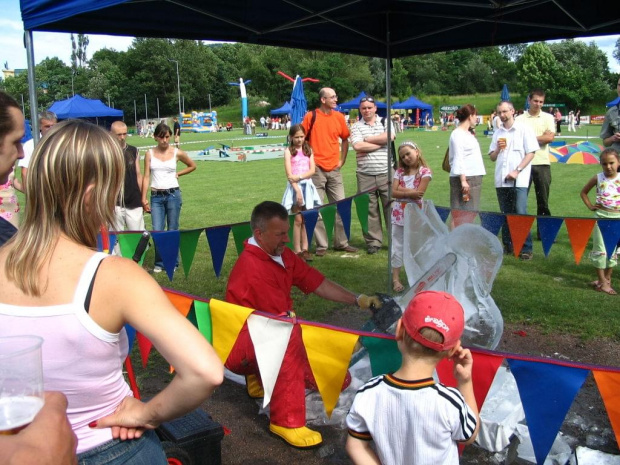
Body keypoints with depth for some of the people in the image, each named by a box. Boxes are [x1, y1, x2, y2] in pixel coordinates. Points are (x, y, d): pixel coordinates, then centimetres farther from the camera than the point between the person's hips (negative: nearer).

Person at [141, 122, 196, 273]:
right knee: (157, 231, -4)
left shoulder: (177, 153, 1)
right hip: (156, 196, 1)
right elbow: (146, 177, 1)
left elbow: (192, 166, 17)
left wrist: (178, 174, 5)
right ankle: (159, 263, 11)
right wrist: (144, 198, -4)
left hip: (173, 194, -1)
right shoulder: (150, 154, 2)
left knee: (172, 230, 5)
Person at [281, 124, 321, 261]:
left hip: (307, 185, 3)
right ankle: (297, 251, 0)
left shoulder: (308, 150, 10)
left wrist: (299, 177, -14)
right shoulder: (289, 151, 0)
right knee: (298, 220, -4)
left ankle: (305, 249, 8)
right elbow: (289, 174, -7)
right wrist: (297, 190, -16)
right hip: (295, 187, -3)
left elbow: (312, 170, 1)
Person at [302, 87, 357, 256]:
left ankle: (341, 242, 18)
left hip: (334, 169, 4)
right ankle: (321, 245, 10)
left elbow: (345, 139, 16)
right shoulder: (311, 116, -4)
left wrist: (342, 160, 10)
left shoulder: (339, 117, 5)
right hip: (316, 168, -3)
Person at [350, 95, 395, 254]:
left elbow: (390, 137, -11)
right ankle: (373, 241, 13)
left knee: (391, 206, 0)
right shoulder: (356, 127, 8)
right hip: (365, 175, 1)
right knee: (369, 209, 4)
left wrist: (368, 139, -4)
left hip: (386, 174, 0)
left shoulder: (385, 122, 10)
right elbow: (357, 146, -9)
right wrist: (380, 143, -5)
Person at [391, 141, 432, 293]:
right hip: (399, 212, 3)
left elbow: (419, 193, -15)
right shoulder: (400, 172, 7)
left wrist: (401, 189, -9)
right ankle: (395, 278, 9)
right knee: (397, 246, 5)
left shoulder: (425, 172, -4)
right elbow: (393, 192, -5)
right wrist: (410, 192, -15)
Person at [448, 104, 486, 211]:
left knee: (473, 211, 8)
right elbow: (458, 158, -16)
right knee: (465, 211, -10)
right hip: (464, 178, -9)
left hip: (475, 177, 9)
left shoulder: (468, 133, 19)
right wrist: (463, 180, -21)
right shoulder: (457, 134, -9)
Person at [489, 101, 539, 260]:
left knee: (521, 214, -10)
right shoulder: (498, 133, 15)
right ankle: (508, 245, 17)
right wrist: (498, 148, -5)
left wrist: (517, 171, -13)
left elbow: (531, 153, -4)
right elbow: (492, 157, 17)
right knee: (505, 215, 9)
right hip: (501, 180, 5)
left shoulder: (524, 130, 1)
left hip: (519, 180, -5)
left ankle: (526, 249, -5)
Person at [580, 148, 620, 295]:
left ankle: (607, 278, 23)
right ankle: (602, 281, 4)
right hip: (601, 216, -1)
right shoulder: (598, 178, -4)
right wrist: (590, 206, 0)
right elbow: (583, 192, 10)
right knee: (600, 249, -2)